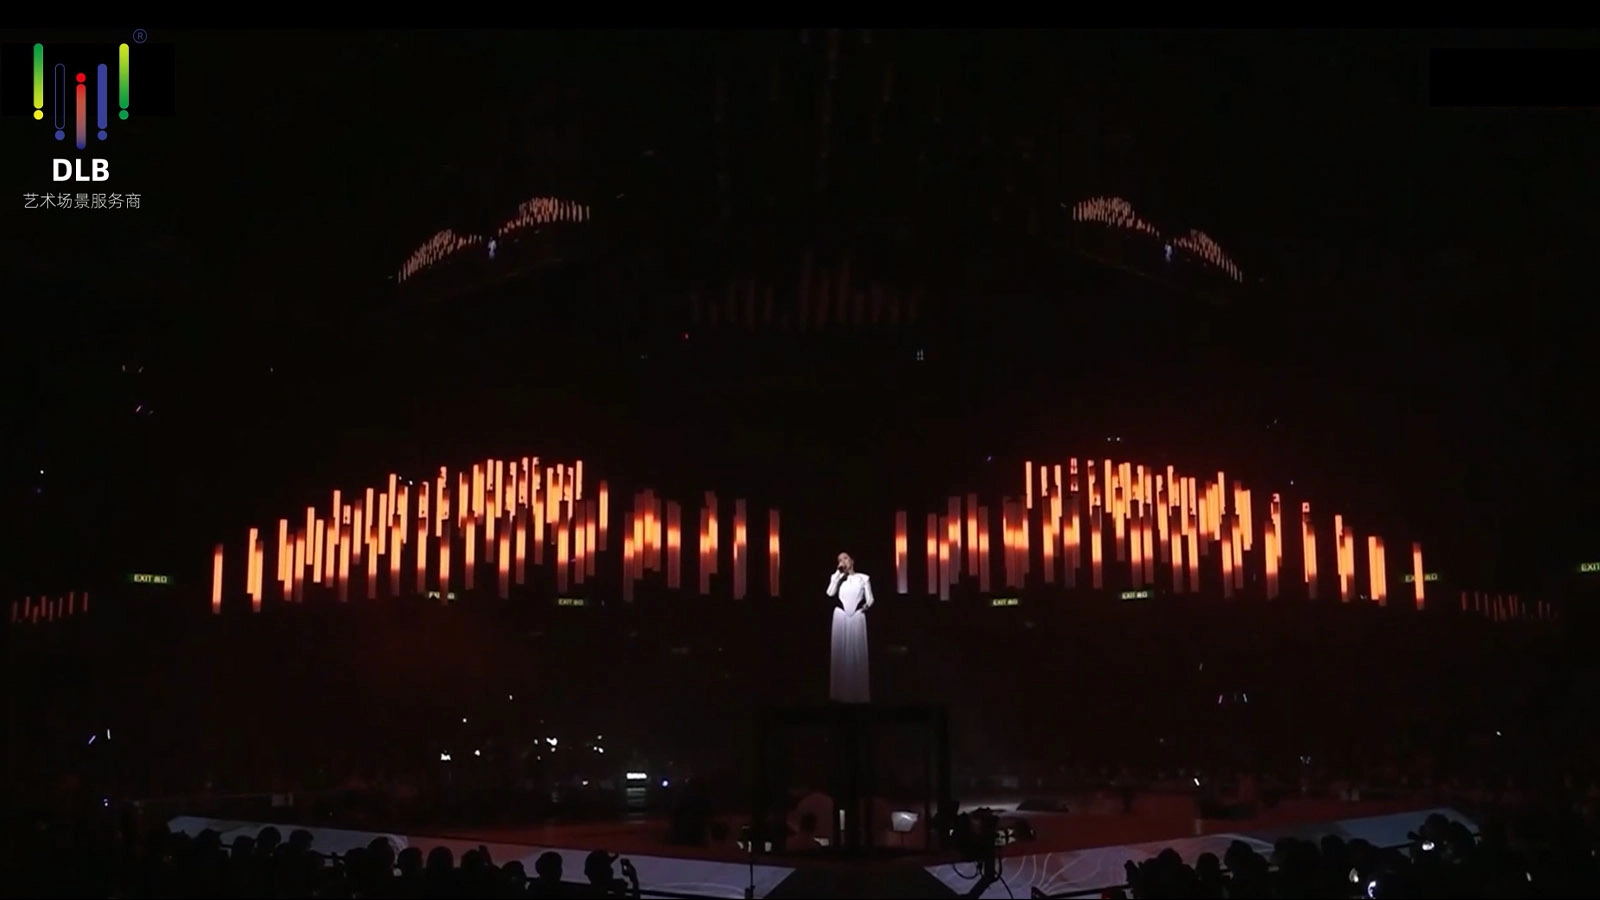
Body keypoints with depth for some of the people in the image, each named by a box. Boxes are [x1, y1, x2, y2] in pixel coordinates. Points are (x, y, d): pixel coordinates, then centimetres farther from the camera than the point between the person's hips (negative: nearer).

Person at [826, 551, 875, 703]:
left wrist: (866, 605, -17)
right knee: (841, 653, -2)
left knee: (857, 652, -2)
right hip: (841, 616, 1)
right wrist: (838, 573, -8)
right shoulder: (837, 577, 10)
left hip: (857, 617, -1)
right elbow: (830, 593, -8)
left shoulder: (863, 578, 9)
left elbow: (870, 598, 4)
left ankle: (859, 693, 1)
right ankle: (841, 692, 1)